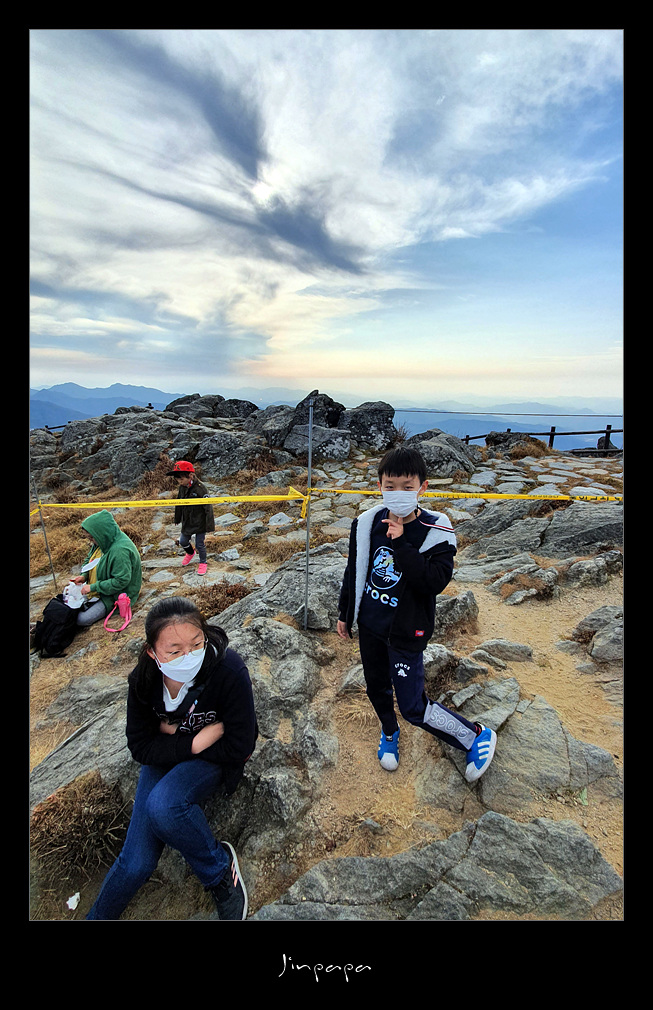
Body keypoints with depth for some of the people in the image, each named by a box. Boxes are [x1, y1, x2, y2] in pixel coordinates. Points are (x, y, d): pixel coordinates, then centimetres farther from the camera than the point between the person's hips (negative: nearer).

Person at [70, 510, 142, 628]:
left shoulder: (120, 550, -32)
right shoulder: (102, 542, -3)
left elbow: (121, 581, -30)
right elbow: (89, 559, 16)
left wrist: (93, 587, -24)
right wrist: (84, 576, -5)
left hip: (115, 595, -9)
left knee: (81, 620, -17)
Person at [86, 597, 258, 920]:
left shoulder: (228, 670, -32)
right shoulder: (143, 679, -20)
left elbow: (239, 746, -24)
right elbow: (141, 747, -11)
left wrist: (173, 732, -19)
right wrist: (195, 740, -25)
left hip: (214, 758, -3)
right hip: (164, 757, 3)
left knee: (162, 806, -31)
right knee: (137, 862, -7)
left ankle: (219, 867, -5)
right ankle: (98, 915, 24)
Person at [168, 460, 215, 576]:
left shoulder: (200, 488, -24)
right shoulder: (182, 488, -3)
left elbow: (208, 508, -22)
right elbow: (179, 504, 13)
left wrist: (210, 526, -20)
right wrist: (177, 519, 22)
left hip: (200, 523, -6)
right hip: (187, 522, 7)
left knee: (199, 544, 5)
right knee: (183, 541, 19)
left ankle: (203, 563, 29)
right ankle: (190, 553, 51)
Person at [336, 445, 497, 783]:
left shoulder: (436, 533, -17)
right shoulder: (367, 523, -6)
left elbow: (435, 582, -28)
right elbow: (354, 571, 6)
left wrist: (400, 544, -31)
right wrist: (345, 614, 13)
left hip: (406, 631, -4)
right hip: (369, 625, 5)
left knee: (413, 706, -1)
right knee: (377, 688, 22)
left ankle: (476, 736, 23)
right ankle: (389, 732, 53)